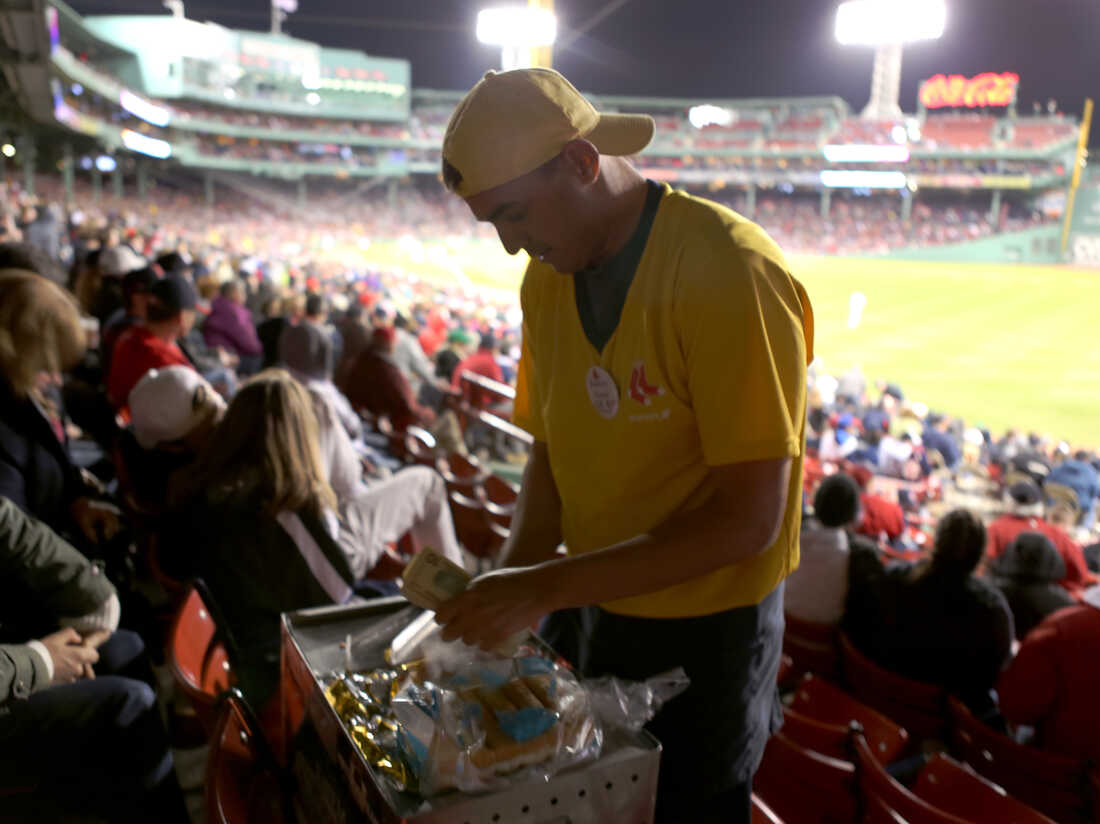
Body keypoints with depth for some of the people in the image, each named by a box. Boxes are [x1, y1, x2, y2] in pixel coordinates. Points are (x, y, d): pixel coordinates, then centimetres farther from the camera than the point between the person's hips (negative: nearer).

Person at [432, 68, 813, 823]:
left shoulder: (731, 275, -24)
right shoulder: (547, 278, -1)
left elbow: (749, 519, -25)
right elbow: (553, 450, 6)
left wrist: (547, 586, -24)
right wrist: (509, 580, -10)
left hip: (703, 634, -6)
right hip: (591, 609, 6)